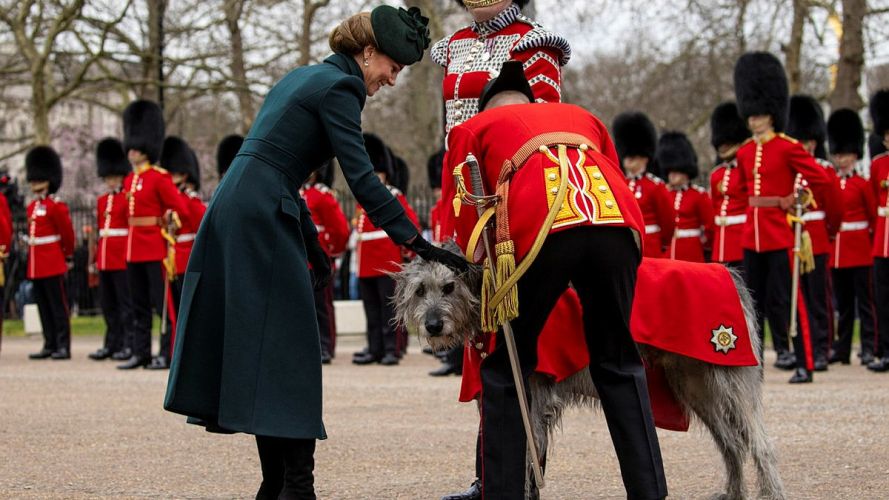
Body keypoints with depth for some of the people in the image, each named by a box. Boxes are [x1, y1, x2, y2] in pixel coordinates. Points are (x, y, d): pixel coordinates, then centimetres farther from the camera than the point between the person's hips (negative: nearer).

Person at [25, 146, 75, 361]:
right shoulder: (32, 207, 14)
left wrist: (66, 254, 8)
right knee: (43, 307, 9)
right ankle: (50, 345, 14)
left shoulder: (56, 206, -9)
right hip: (35, 265, 8)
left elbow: (67, 233, -3)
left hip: (53, 265, -8)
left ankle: (63, 346, -3)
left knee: (58, 306, -4)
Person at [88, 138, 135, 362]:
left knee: (125, 303, -4)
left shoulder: (129, 198, -4)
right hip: (105, 258, 7)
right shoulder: (102, 200, 16)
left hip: (122, 258, -7)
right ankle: (112, 344, 16)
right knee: (108, 303, 10)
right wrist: (95, 257, 15)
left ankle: (128, 345, -1)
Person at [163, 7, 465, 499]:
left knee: (255, 346, 10)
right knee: (290, 349, -7)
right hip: (263, 218, -9)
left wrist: (312, 245, 24)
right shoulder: (338, 88, -7)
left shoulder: (302, 77, 21)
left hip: (231, 208, 9)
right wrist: (417, 242, -19)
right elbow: (361, 178, -17)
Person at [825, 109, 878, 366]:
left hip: (859, 250, -4)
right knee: (843, 303, 10)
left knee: (864, 301, -2)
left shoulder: (863, 184, -1)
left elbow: (874, 216, 2)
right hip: (836, 251, 4)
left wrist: (872, 241, 0)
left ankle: (868, 348, -1)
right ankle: (842, 348, 14)